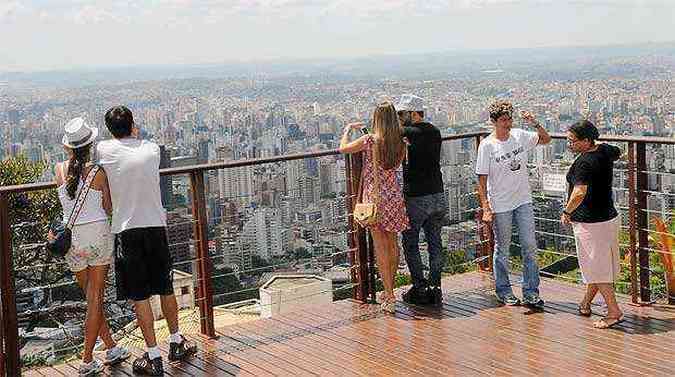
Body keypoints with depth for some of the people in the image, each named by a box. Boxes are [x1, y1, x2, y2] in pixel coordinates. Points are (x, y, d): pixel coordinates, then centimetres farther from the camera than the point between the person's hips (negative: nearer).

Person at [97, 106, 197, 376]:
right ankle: (176, 343, 32)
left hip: (127, 230, -3)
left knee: (139, 297, 3)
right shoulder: (152, 149, 2)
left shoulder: (105, 150, -5)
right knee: (166, 289, 17)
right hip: (156, 226, 3)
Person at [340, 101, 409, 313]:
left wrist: (348, 129, 15)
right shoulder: (401, 144, -2)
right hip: (394, 196, 4)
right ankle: (389, 291, 27)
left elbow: (343, 148, -3)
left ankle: (389, 295, 0)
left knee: (380, 246, 1)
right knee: (392, 243, 15)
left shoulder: (370, 140, -14)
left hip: (374, 197, -4)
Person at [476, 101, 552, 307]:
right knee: (502, 249, 8)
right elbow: (482, 179, -10)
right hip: (500, 205, -4)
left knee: (529, 246, 3)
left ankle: (531, 292, 10)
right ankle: (503, 291, 23)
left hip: (523, 201, 4)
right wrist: (485, 208, -15)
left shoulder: (520, 136, 1)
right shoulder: (487, 145, -11)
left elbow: (546, 139, 13)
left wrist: (535, 124, -7)